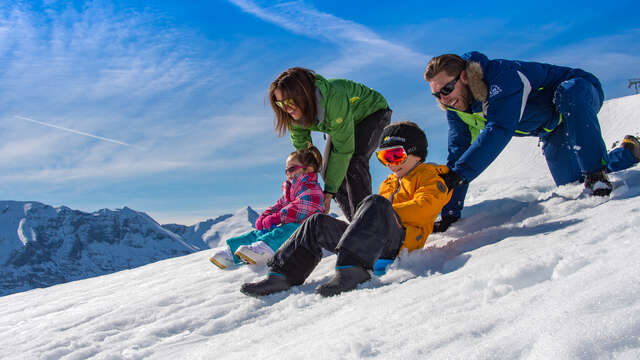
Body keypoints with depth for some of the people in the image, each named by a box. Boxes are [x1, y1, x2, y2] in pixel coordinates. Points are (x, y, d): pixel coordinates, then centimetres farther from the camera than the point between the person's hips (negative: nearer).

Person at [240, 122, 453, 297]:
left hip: (401, 241, -8)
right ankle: (282, 275, -10)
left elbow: (424, 207, -8)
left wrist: (386, 214, -13)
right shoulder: (389, 184, 35)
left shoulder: (430, 176, 12)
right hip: (375, 247, 8)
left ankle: (350, 269, -51)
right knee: (318, 224, -1)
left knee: (375, 203, -36)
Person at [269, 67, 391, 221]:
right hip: (343, 122, 7)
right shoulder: (295, 114, -23)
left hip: (373, 112, -7)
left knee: (354, 162, -29)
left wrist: (329, 191, -37)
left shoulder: (334, 99, -43)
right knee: (328, 171, -5)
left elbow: (343, 148, -39)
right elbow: (301, 148, -12)